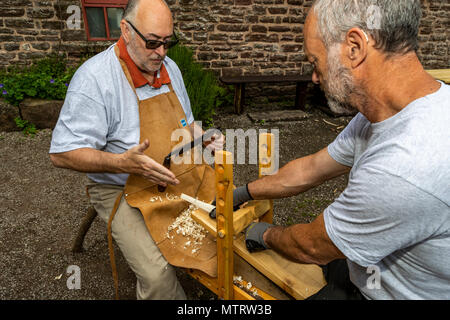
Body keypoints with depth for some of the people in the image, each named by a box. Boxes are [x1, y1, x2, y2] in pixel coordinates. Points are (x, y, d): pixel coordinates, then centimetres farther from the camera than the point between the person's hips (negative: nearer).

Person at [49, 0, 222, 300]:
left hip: (176, 177, 7)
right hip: (123, 190, -6)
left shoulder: (169, 67, 4)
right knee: (157, 275, -24)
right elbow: (62, 154, -18)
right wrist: (122, 162, -32)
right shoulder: (94, 78, -18)